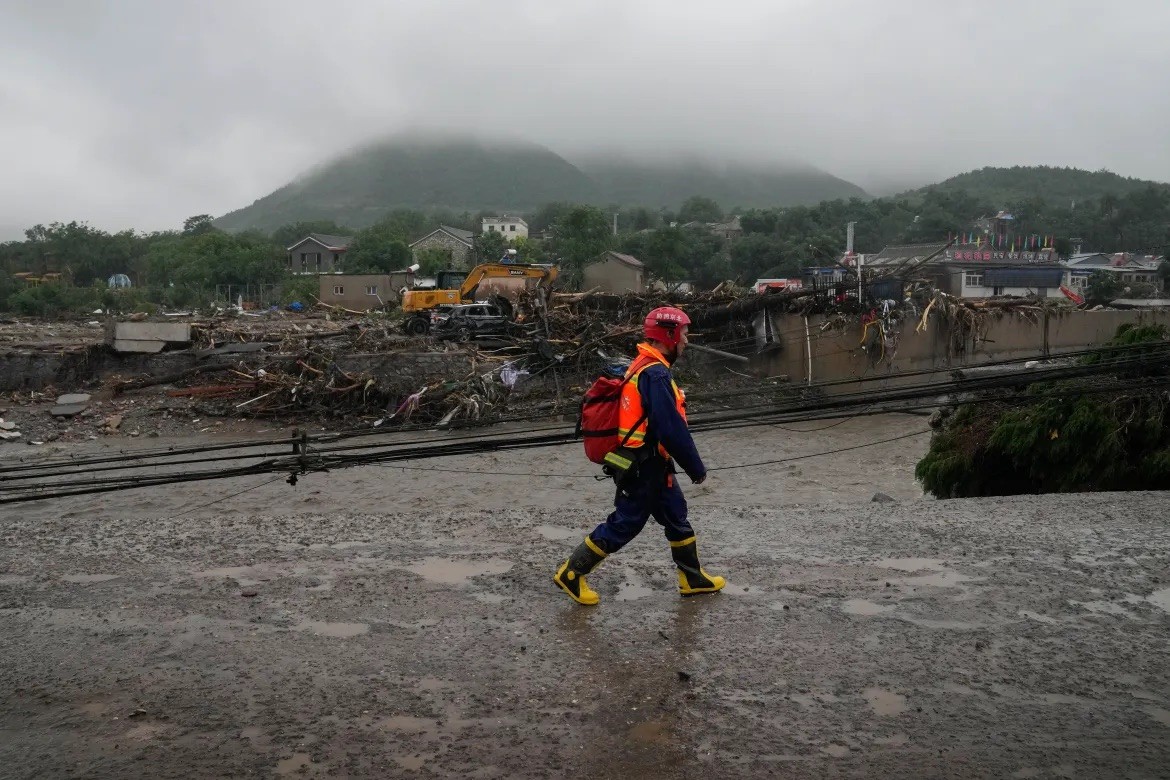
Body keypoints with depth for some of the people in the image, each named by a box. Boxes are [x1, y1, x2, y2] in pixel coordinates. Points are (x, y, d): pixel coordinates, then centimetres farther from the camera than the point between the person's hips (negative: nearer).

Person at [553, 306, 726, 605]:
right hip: (645, 469, -10)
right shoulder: (656, 374, -25)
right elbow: (672, 430, -26)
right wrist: (697, 468, -15)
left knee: (676, 518, 19)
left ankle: (693, 579, 33)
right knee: (623, 526, 2)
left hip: (651, 466, 10)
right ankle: (571, 574, 14)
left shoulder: (642, 367, 8)